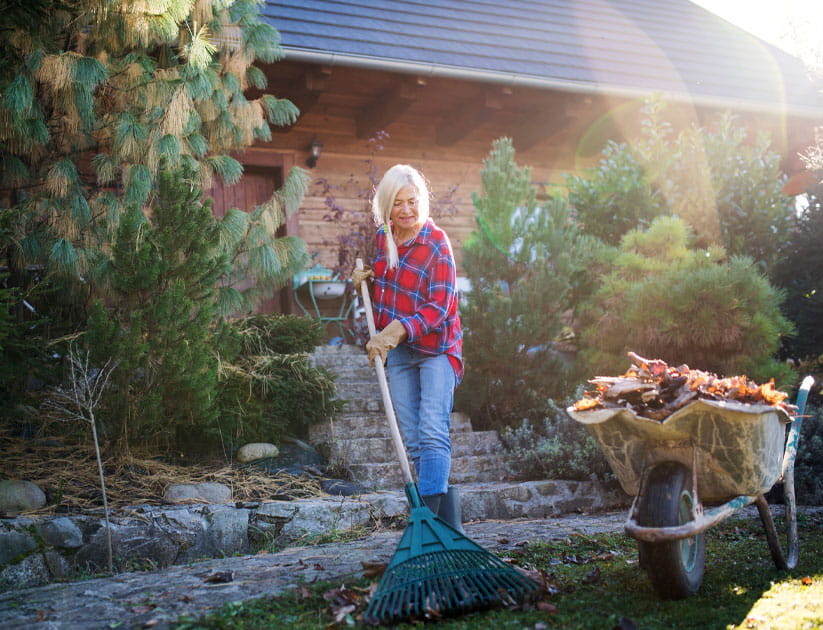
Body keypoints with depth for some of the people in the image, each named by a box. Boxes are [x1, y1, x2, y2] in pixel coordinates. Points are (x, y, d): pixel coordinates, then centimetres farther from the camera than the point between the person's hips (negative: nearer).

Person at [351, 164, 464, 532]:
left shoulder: (436, 244, -14)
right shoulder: (383, 238, 5)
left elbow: (439, 308, -19)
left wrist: (397, 330, -31)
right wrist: (368, 277, 4)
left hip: (435, 348, -6)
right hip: (398, 351, 6)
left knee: (432, 433, -17)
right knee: (412, 441, 4)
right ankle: (448, 520, 11)